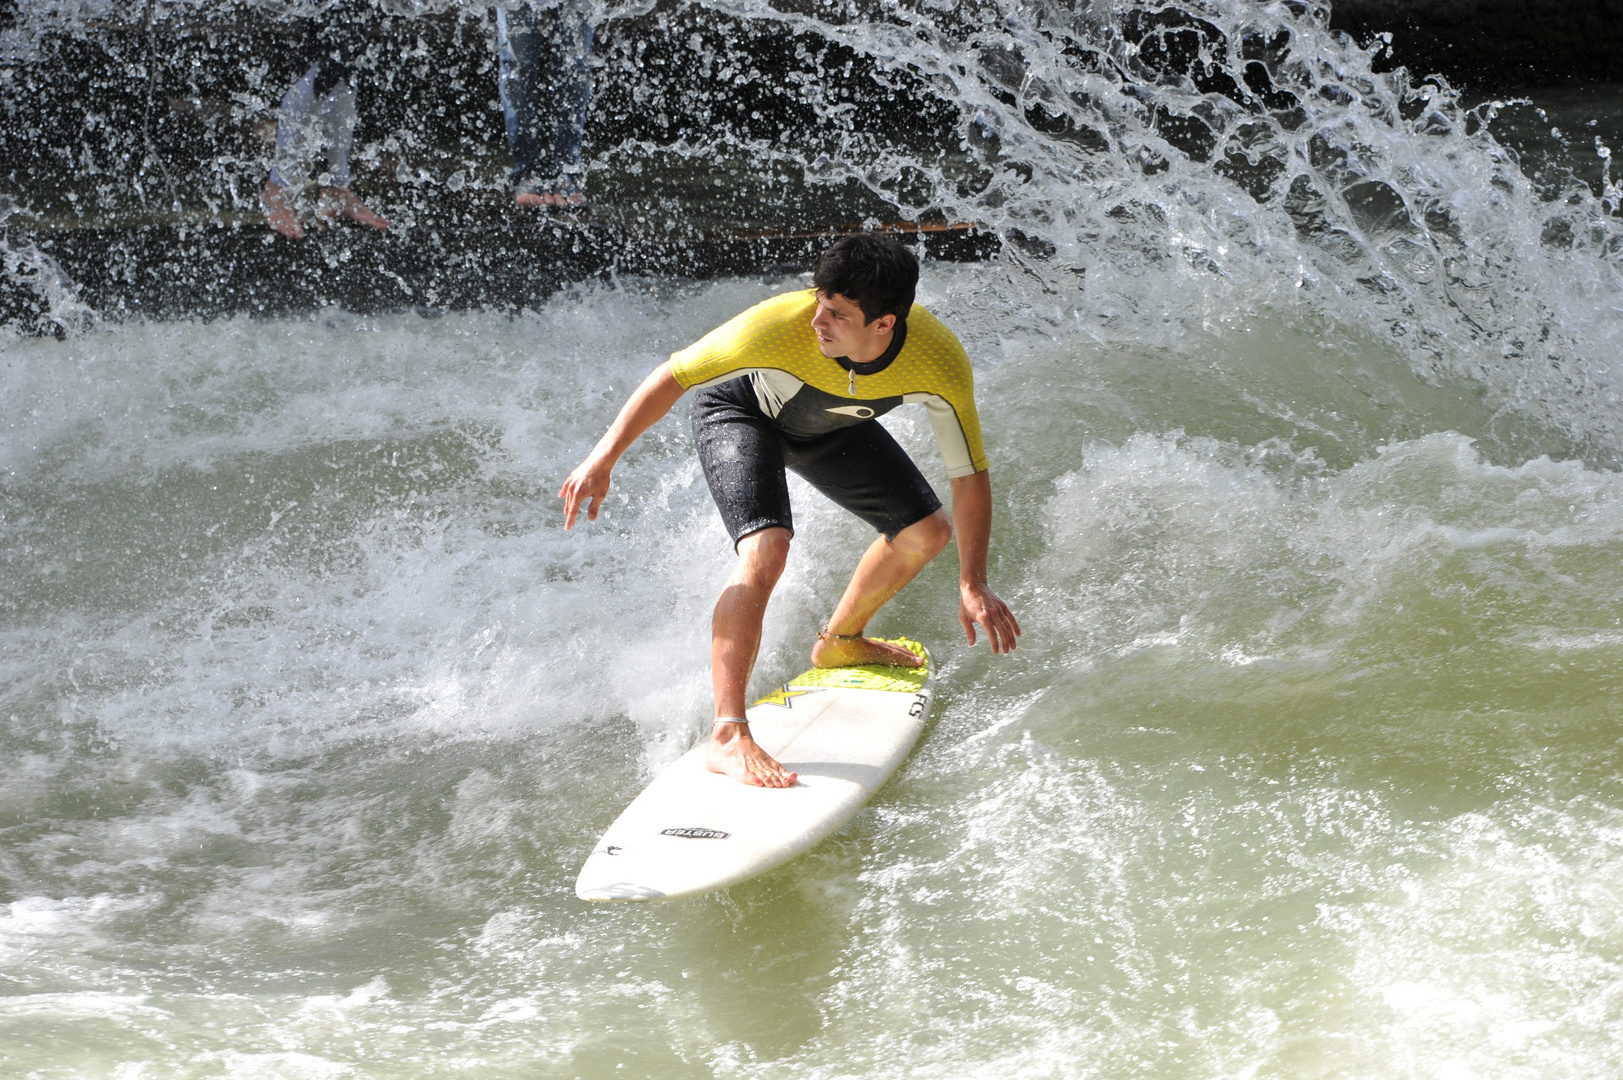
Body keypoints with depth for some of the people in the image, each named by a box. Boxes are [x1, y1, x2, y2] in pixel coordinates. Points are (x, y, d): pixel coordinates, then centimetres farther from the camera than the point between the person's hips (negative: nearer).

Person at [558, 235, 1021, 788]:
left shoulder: (941, 366, -34)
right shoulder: (780, 326, -43)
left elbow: (970, 475, -21)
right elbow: (674, 376, -30)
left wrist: (973, 583, -25)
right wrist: (603, 458, -32)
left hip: (828, 425, 5)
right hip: (739, 409, -5)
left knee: (927, 531, 10)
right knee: (766, 549, -28)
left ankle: (839, 641, 36)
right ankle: (727, 736, -28)